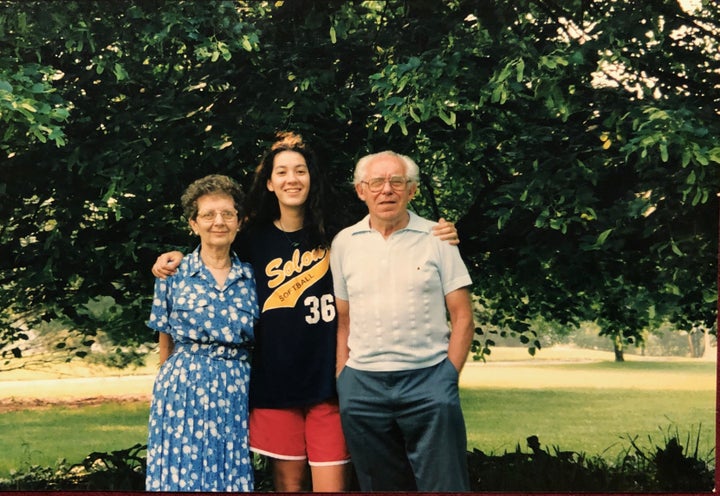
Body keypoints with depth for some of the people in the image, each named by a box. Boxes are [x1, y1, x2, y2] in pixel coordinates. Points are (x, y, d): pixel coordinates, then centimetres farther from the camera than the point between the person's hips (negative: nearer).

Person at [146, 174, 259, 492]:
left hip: (237, 392, 2)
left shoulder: (251, 276, 6)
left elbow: (257, 342, 12)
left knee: (234, 478, 5)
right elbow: (166, 346, 7)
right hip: (184, 392, -2)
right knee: (183, 478, 1)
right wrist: (177, 379, 8)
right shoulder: (173, 275, 0)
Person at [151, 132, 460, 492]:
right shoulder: (254, 240, 4)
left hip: (330, 379, -1)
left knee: (332, 487, -1)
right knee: (288, 484, 10)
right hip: (276, 381, 1)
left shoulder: (337, 233, 0)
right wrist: (177, 258, 3)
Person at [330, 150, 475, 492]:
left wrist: (449, 377, -6)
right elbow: (343, 321, 11)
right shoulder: (344, 243, 7)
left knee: (443, 484, -1)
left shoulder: (437, 238, 1)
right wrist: (341, 381, 5)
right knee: (381, 485, 12)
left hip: (428, 381, -2)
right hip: (362, 386, 2)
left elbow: (462, 317, 1)